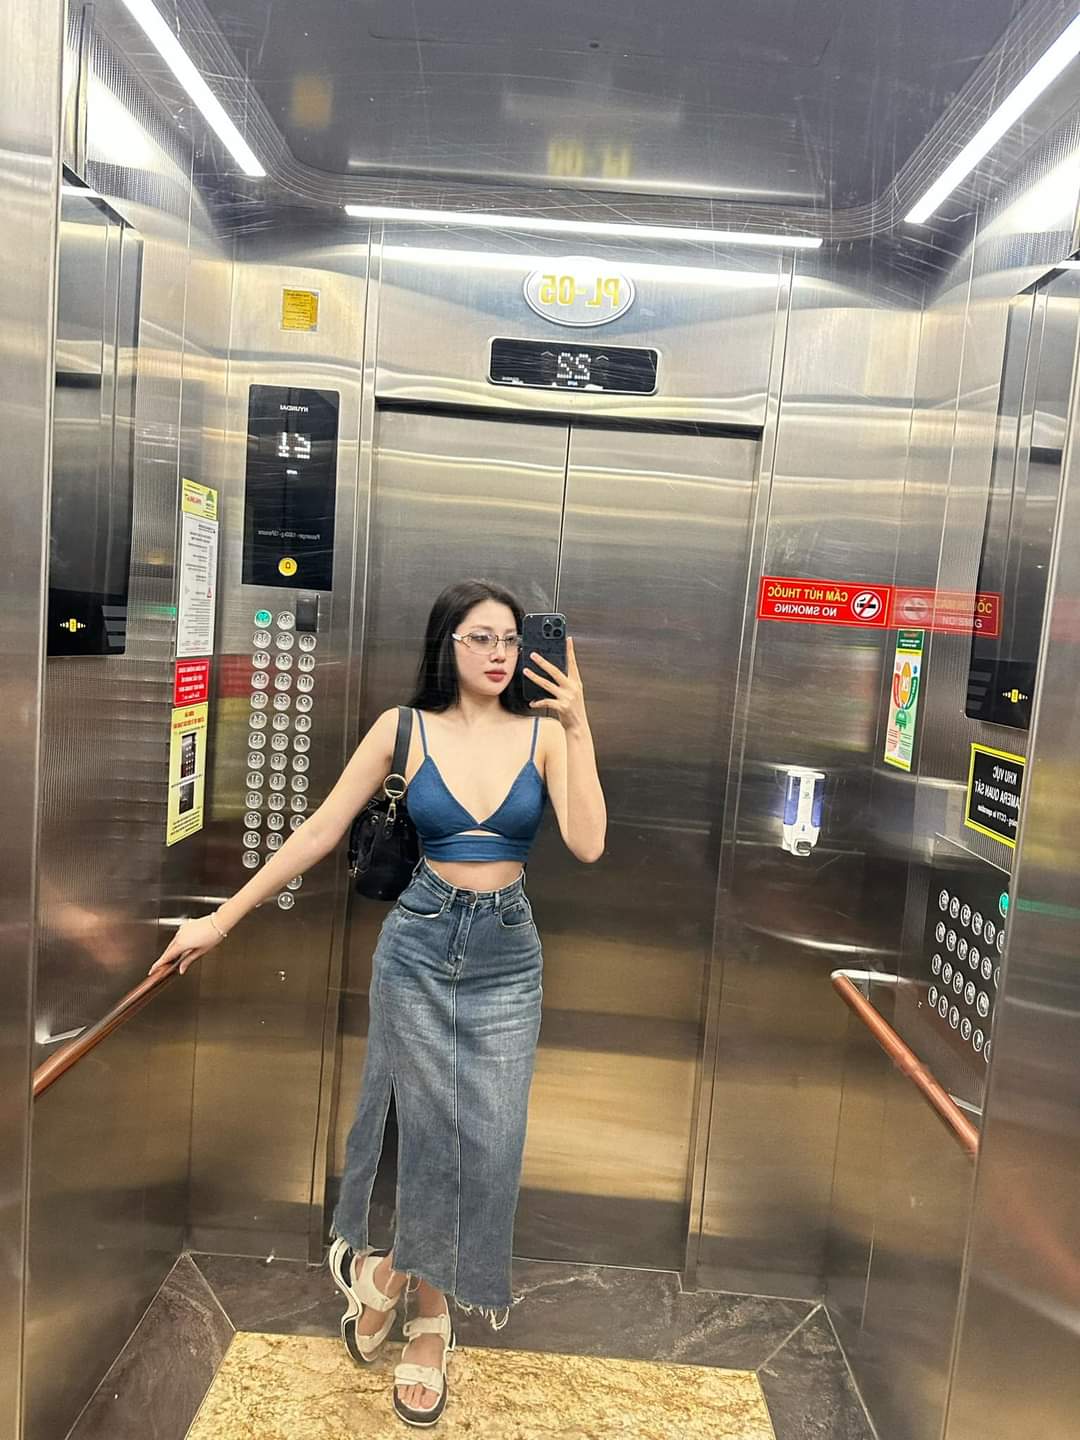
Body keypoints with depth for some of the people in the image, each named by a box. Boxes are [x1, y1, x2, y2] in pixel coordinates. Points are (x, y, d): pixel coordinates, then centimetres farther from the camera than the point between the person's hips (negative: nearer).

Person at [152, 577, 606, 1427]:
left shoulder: (543, 733, -3)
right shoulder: (404, 730, -5)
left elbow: (587, 845, -14)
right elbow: (320, 831, -2)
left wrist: (577, 729, -20)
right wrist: (223, 918, -1)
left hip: (507, 955, 2)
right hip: (419, 945, -1)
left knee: (490, 1141, 5)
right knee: (427, 1128, 8)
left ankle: (392, 1273, 33)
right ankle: (428, 1320, 34)